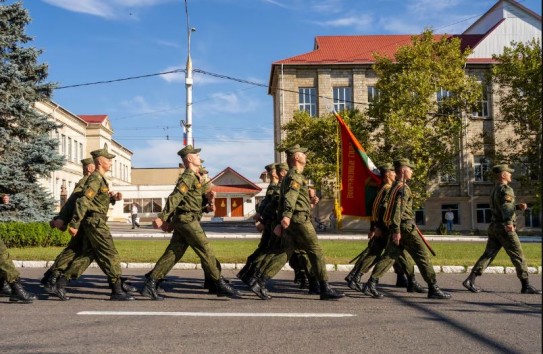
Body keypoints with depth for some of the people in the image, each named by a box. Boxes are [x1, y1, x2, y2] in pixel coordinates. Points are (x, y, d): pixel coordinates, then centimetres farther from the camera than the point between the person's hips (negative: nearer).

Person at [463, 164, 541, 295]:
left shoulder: (495, 190, 18)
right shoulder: (506, 189, -11)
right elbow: (506, 206, -29)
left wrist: (518, 207, 21)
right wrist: (508, 222, -43)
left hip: (494, 227, 9)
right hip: (504, 228, -9)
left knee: (488, 254, 6)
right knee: (518, 256, 0)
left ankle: (470, 280, -3)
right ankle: (526, 286, 5)